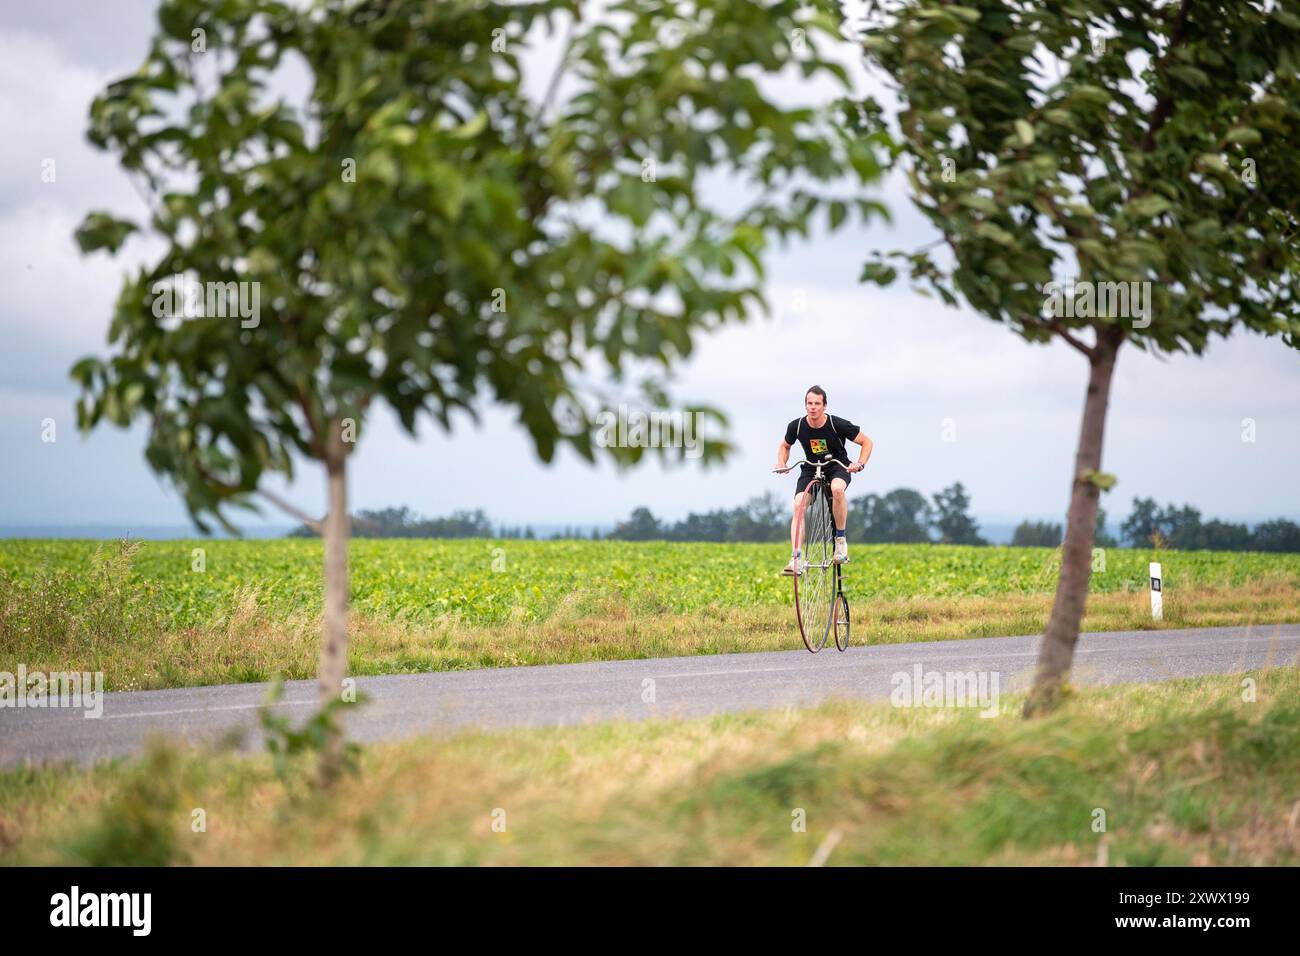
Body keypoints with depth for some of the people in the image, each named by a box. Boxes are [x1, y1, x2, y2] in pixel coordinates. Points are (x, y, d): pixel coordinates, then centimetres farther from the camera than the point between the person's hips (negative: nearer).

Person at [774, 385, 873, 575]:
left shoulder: (838, 425, -19)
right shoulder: (796, 426, -11)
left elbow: (866, 442, -8)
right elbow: (785, 446, 10)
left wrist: (860, 463, -23)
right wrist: (781, 463, -9)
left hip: (838, 467, -3)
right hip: (811, 469, 3)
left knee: (837, 488, -38)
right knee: (799, 505, -22)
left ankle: (840, 539, -20)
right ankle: (796, 559, -25)